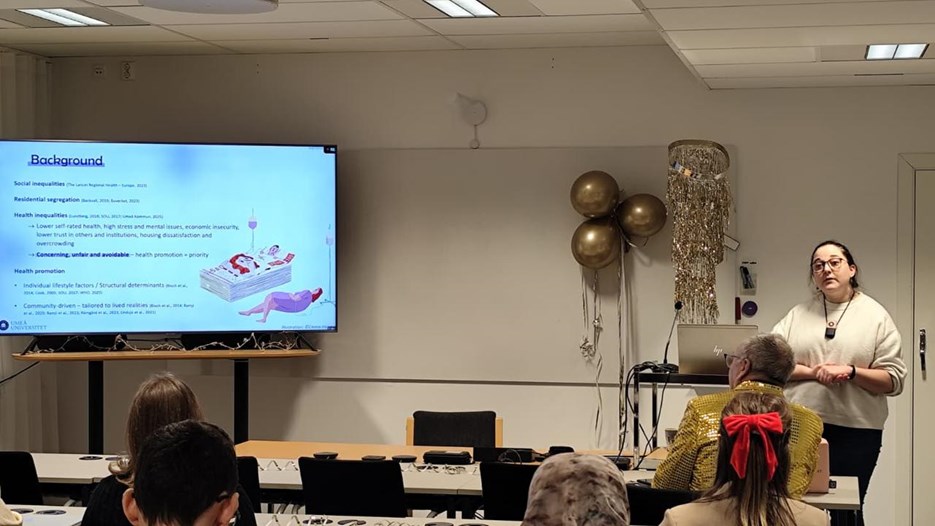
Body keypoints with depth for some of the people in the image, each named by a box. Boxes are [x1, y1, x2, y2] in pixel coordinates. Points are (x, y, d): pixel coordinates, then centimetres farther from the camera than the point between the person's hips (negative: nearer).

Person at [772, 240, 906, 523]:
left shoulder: (876, 316, 3)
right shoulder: (798, 314, 10)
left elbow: (894, 380, -1)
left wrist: (851, 372, -16)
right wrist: (812, 372, -13)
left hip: (856, 431, -2)